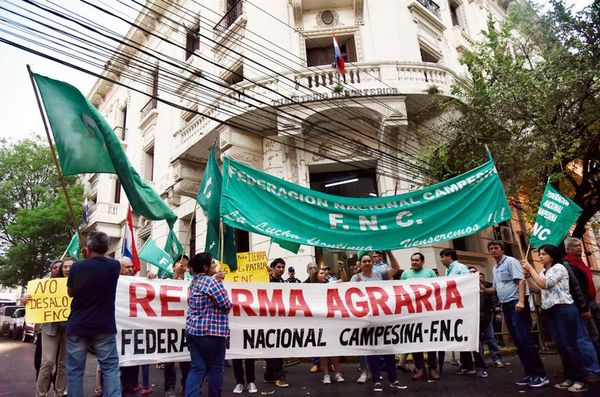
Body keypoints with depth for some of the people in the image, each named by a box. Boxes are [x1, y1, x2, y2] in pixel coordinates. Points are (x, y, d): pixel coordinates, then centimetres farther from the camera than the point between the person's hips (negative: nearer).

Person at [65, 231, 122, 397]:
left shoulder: (77, 267, -7)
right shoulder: (114, 266, -5)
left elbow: (70, 292, 11)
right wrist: (90, 258, 20)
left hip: (77, 326, 0)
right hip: (104, 327, 0)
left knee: (75, 370, 10)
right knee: (110, 367, 5)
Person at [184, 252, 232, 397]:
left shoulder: (194, 281, 10)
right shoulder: (211, 281, -16)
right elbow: (226, 305, -13)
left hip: (193, 329, 8)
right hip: (211, 331, -8)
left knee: (197, 368, 9)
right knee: (216, 369, 8)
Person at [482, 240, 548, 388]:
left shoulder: (510, 261, -7)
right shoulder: (495, 268, 17)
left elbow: (521, 281, -17)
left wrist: (521, 301, -28)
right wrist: (484, 289, 2)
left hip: (516, 303, -8)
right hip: (506, 305, 9)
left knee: (524, 339, -10)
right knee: (517, 341, 9)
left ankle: (540, 374, -2)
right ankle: (530, 373, 16)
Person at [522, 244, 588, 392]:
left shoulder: (559, 267, -5)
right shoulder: (542, 273, 17)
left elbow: (544, 284, -17)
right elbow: (535, 289, 9)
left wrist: (531, 268, -12)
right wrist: (527, 275, -2)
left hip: (564, 310, -8)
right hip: (549, 311, 8)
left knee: (569, 345, -6)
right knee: (561, 346, 8)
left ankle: (581, 380, 0)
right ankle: (570, 378, 15)